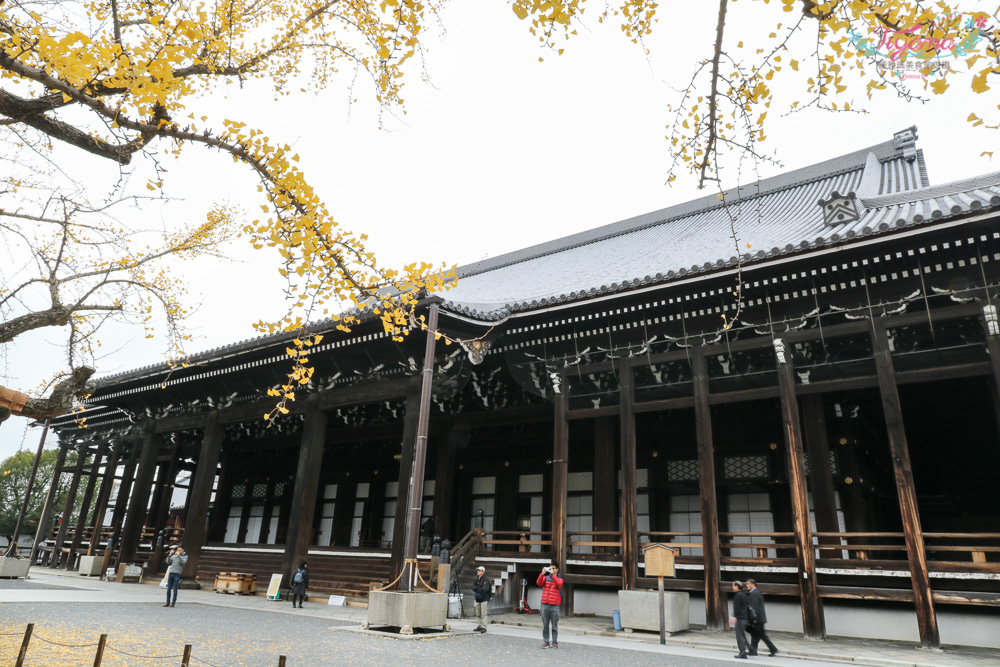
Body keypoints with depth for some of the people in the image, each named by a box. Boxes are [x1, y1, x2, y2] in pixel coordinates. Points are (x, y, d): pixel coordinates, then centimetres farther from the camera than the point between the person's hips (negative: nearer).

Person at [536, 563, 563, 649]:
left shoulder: (559, 579, 5)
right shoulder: (546, 578, 11)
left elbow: (558, 583, -17)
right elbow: (539, 583, -4)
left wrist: (552, 574, -19)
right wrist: (542, 574, -16)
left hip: (554, 606, -2)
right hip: (545, 605, 2)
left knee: (554, 625, 0)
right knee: (545, 625, 4)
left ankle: (555, 643, 7)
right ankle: (545, 642, 10)